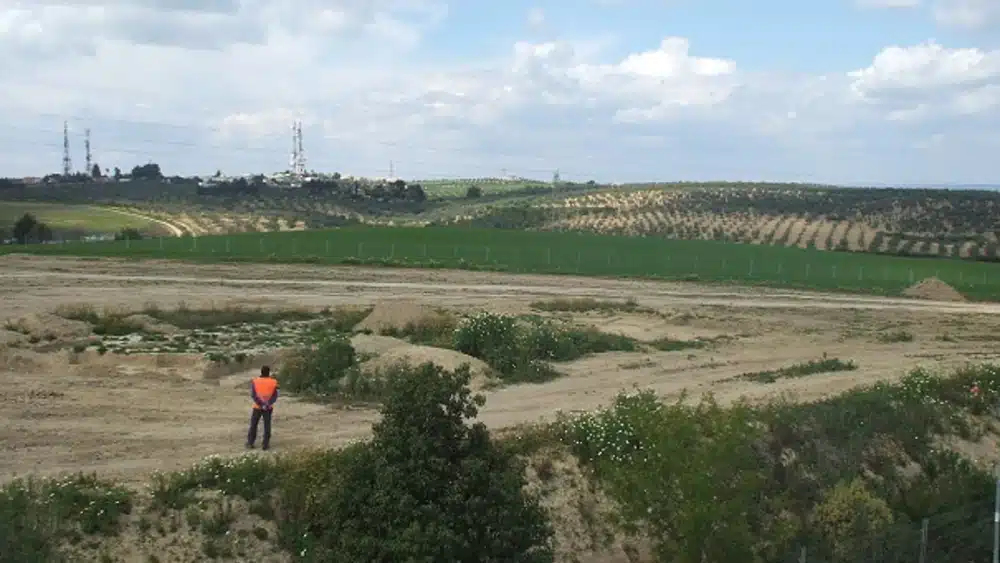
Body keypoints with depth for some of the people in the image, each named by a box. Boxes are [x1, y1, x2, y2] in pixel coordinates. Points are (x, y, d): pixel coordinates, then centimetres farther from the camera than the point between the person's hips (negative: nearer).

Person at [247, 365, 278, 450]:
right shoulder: (273, 382, -2)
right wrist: (267, 405, -18)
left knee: (253, 425, 12)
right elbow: (275, 396, -9)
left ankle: (250, 443, 13)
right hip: (268, 408, 0)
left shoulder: (254, 381, -4)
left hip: (257, 407, 0)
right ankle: (265, 444, 2)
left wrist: (262, 405, -16)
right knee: (267, 426, 6)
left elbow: (253, 395, -11)